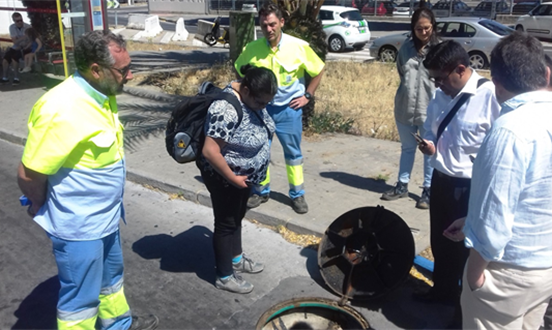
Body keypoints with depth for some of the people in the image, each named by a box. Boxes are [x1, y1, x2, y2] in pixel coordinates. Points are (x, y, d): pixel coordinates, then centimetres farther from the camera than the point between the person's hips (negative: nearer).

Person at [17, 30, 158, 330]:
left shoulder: (101, 95, -1)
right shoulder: (62, 111, -30)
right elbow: (28, 175, -22)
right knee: (81, 299, 11)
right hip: (78, 226, -9)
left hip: (105, 217, 9)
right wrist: (44, 208, -3)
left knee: (111, 276, 28)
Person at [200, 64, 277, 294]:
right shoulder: (226, 109, -32)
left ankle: (237, 259, 44)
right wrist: (233, 178, -23)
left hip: (244, 175, 9)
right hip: (225, 178, -8)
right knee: (226, 223, 7)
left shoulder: (251, 98, -3)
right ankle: (224, 277, 25)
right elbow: (210, 152, -33)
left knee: (237, 218, 23)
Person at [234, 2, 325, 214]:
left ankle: (297, 194, 23)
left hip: (289, 109, -2)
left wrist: (307, 96, -1)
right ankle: (261, 191, 29)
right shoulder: (251, 49, -7)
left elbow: (319, 70, 1)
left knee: (293, 152, 9)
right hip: (260, 108, 2)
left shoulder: (299, 47, -12)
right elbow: (240, 70, 12)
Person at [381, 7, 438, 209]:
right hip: (405, 106, 4)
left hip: (429, 108, -4)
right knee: (407, 148, 18)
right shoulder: (406, 47, 5)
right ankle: (402, 185, 31)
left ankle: (428, 190, 21)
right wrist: (409, 87, 11)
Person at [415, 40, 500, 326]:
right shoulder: (440, 96, 3)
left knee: (467, 248, 11)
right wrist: (429, 144, -5)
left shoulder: (490, 96, -20)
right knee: (440, 241, 22)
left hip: (471, 187, -7)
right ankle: (443, 289, 47)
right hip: (441, 180, 7)